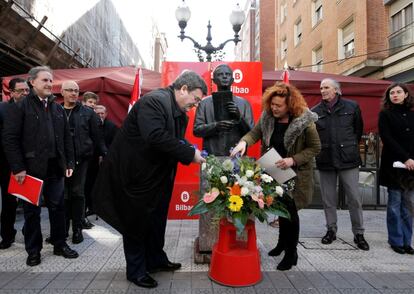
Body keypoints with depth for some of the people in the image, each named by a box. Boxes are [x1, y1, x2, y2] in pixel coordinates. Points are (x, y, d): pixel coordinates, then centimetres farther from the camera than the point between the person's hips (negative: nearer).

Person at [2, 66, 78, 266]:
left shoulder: (58, 109, 13)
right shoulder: (20, 107, -4)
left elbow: (66, 138, 13)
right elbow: (9, 138, -9)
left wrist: (69, 163, 7)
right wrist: (18, 167, -14)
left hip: (55, 168, 5)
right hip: (31, 168, -4)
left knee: (58, 208, 11)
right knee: (32, 211, 8)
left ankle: (60, 244, 26)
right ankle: (33, 250, 23)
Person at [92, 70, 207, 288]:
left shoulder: (180, 113, 6)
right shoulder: (154, 101, -23)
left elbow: (177, 142, 9)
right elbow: (155, 137, -36)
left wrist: (193, 154, -12)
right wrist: (190, 153, -30)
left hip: (157, 175, 9)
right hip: (133, 173, -9)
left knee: (157, 219, 19)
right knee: (136, 221, 6)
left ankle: (155, 260, 39)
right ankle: (136, 271, 24)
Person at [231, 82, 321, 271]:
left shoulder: (304, 121, -20)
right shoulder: (267, 117, -6)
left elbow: (315, 148, -13)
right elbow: (255, 133, -6)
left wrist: (293, 159, -25)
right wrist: (243, 142, -28)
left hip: (295, 175, -5)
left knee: (290, 212, 2)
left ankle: (291, 253, 23)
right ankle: (283, 243, 44)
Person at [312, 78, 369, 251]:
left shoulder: (351, 107, 2)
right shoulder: (315, 111, 3)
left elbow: (358, 129, 12)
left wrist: (351, 147, 13)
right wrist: (319, 149, 3)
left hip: (348, 160, -1)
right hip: (325, 161, 1)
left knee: (355, 198, 2)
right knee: (328, 199, 9)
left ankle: (359, 234, 16)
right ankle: (331, 230, 25)